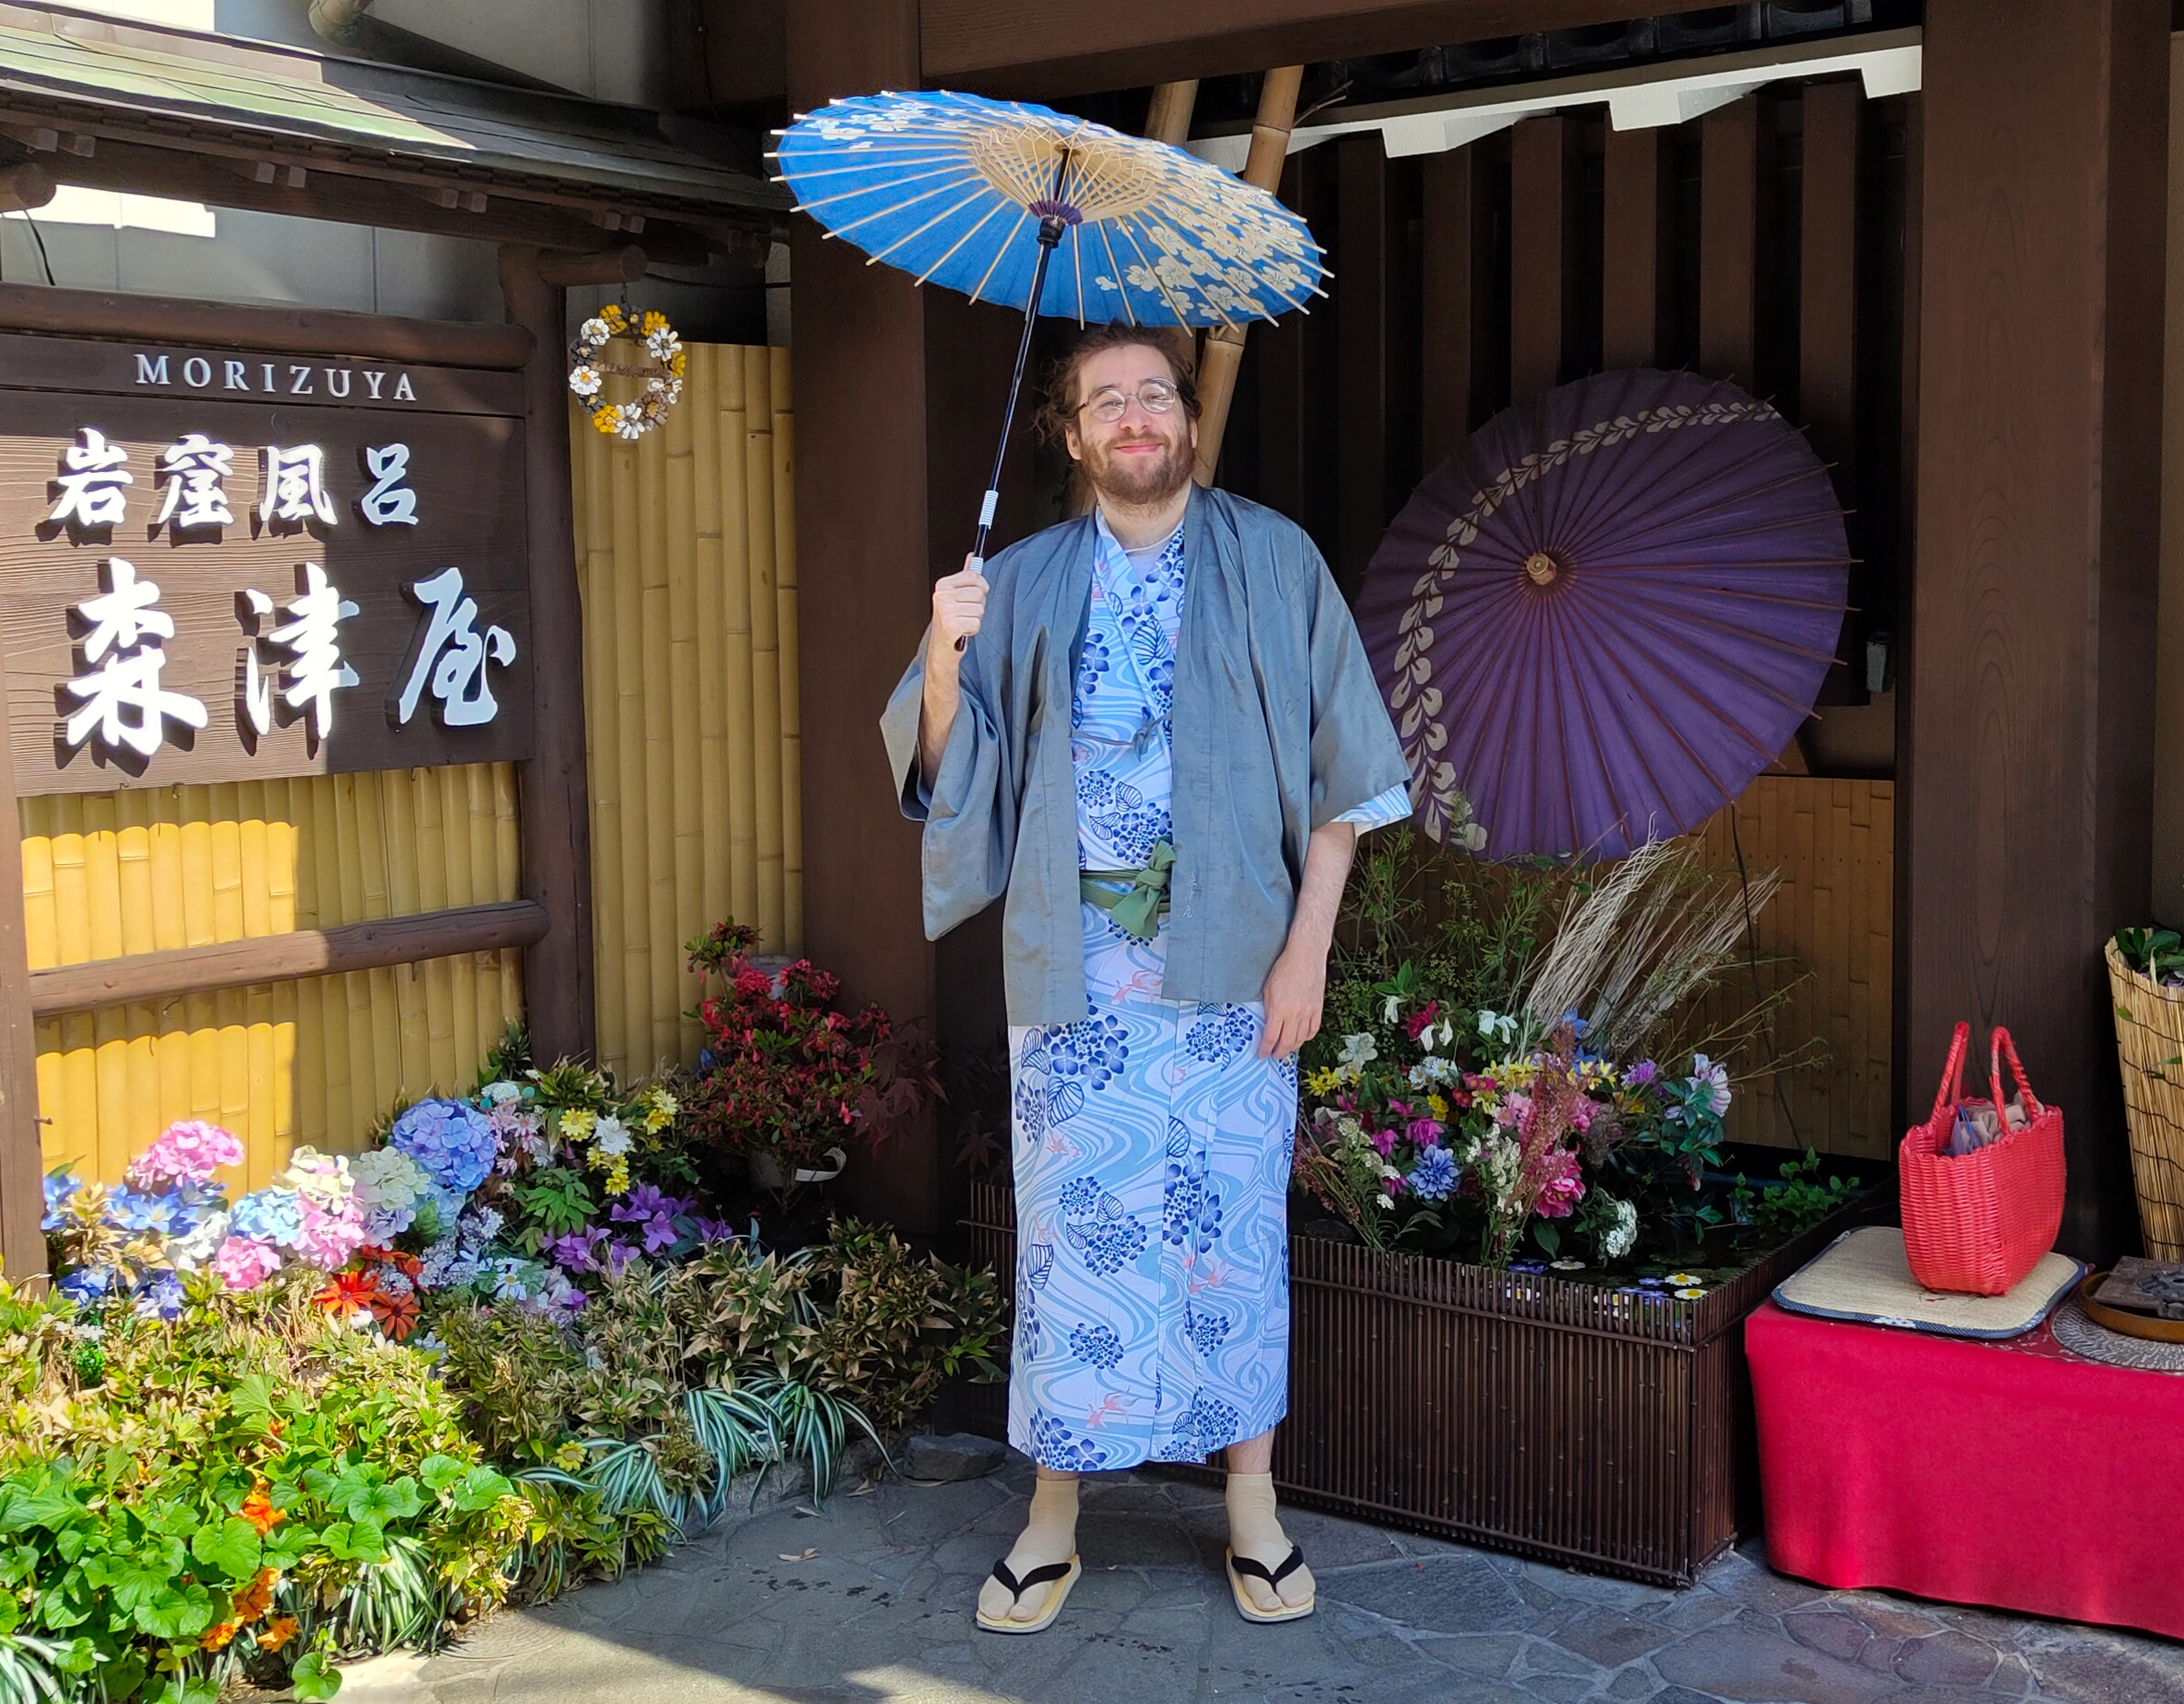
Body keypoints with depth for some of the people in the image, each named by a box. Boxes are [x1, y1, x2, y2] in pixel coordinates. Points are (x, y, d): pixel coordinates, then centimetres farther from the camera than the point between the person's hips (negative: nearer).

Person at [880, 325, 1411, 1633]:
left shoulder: (1271, 560, 4)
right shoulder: (1027, 582, 9)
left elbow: (1339, 767, 2)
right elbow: (948, 771, 5)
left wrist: (1308, 945, -5)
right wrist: (946, 659, -14)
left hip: (1229, 951, -1)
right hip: (1075, 957, 1)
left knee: (1236, 1221, 4)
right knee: (1072, 1220, 4)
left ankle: (1254, 1505, 20)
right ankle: (1056, 1513, 17)